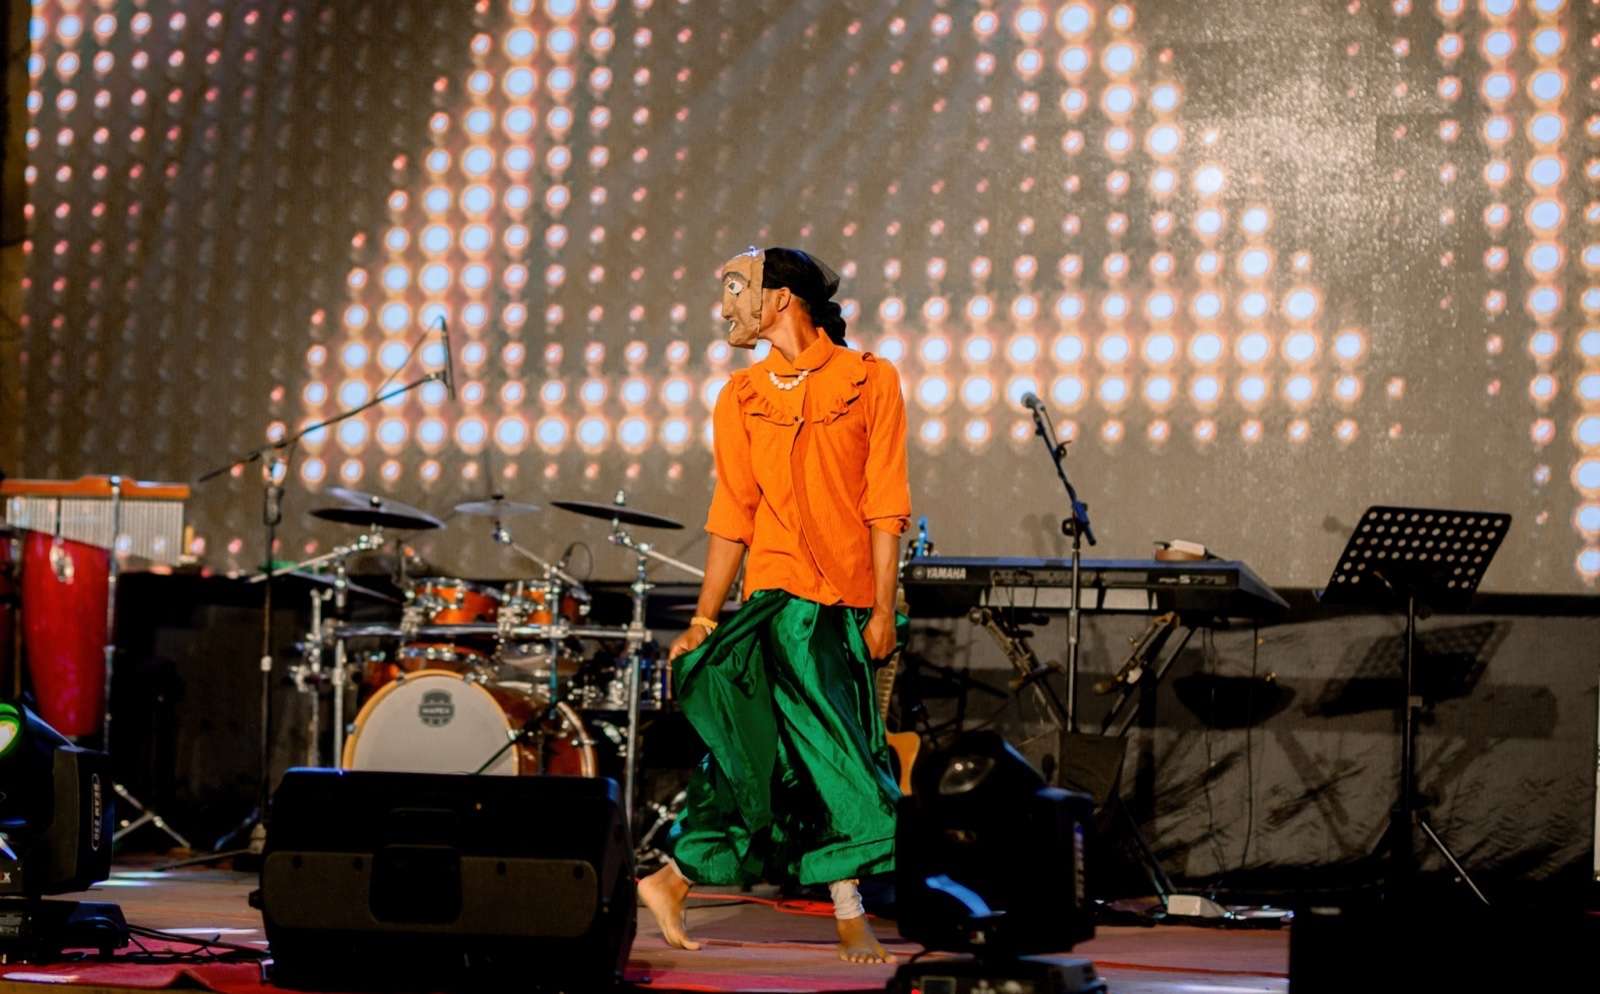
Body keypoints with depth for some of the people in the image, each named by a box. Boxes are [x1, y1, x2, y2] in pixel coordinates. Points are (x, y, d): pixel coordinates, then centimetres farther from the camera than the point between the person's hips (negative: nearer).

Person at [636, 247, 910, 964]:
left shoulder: (870, 381, 3)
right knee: (828, 751, -8)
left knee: (759, 758, 4)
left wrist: (883, 609, -6)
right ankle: (851, 916, -2)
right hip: (781, 594, -1)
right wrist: (702, 622, 4)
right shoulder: (741, 398, 8)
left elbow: (884, 506, 0)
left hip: (850, 606, 1)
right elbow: (732, 518, 8)